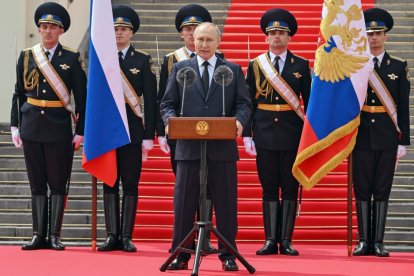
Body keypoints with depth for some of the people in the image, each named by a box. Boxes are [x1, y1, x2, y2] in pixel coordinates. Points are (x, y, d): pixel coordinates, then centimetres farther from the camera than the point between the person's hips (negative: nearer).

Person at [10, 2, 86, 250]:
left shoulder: (72, 59, 2)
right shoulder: (26, 57, 8)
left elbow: (81, 98, 1)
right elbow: (18, 94, 11)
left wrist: (81, 132, -3)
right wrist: (15, 127, 5)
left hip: (59, 128, -2)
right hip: (31, 127, 2)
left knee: (58, 184, 0)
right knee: (37, 184, 6)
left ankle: (55, 235, 7)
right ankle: (39, 235, 10)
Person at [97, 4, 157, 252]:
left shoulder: (143, 60, 2)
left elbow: (151, 100, 0)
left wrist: (149, 136, -6)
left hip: (132, 127, -2)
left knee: (130, 184, -1)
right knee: (109, 183, 4)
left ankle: (127, 237, 4)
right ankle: (112, 235, 8)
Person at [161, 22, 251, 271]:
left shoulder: (233, 70, 10)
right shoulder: (180, 69, 11)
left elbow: (244, 104, 5)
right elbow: (168, 104, 9)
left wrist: (239, 120, -17)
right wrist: (170, 119, -13)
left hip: (223, 147, 0)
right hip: (189, 147, 0)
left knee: (226, 204, 2)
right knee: (184, 204, 2)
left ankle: (228, 256, 10)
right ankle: (180, 255, 9)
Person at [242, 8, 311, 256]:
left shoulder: (301, 65, 5)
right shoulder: (255, 65, 6)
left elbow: (308, 102, 5)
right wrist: (247, 134, -2)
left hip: (292, 134, 0)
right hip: (265, 133, 0)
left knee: (290, 188, 1)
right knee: (269, 188, 3)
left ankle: (286, 241, 6)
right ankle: (271, 240, 8)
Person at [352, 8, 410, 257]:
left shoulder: (399, 67, 6)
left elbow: (404, 107, 4)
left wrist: (403, 142, -1)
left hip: (387, 138, 0)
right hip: (361, 136, 0)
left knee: (382, 190, 2)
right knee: (362, 190, 2)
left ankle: (378, 242, 5)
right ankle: (364, 241, 8)